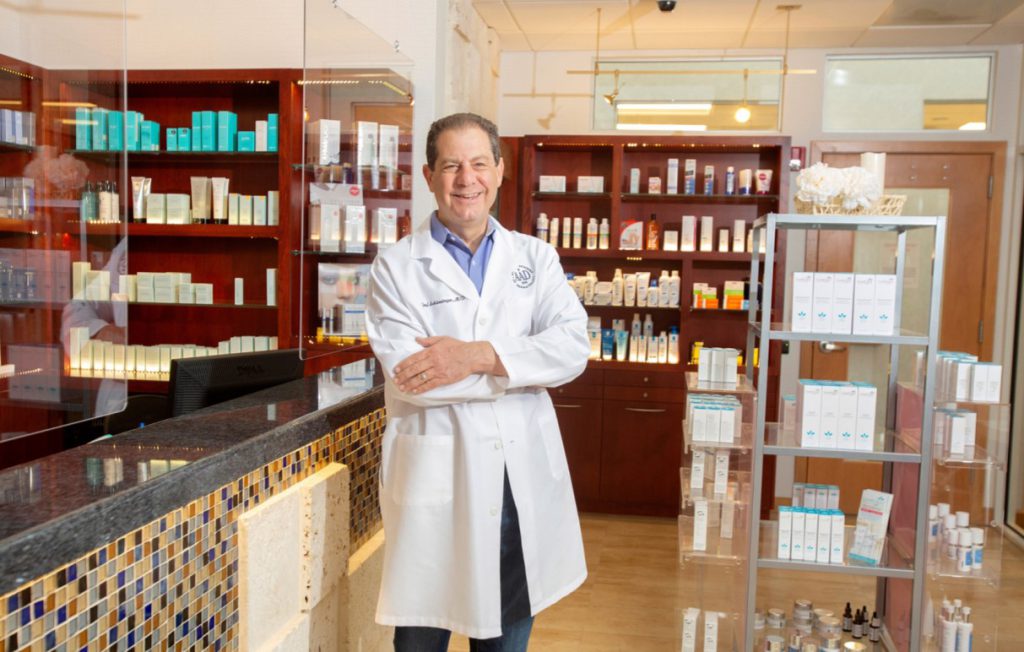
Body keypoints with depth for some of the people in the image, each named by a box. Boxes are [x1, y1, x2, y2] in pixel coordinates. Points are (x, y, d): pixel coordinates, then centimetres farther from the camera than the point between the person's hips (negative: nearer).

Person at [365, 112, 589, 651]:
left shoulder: (536, 257, 8)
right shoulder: (396, 266, 0)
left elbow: (573, 347, -6)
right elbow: (408, 376, -14)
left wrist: (480, 355, -19)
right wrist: (523, 366, -10)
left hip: (523, 480, 3)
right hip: (436, 481, -2)